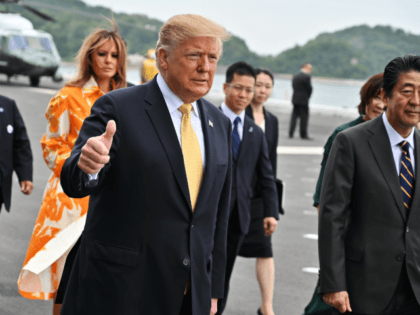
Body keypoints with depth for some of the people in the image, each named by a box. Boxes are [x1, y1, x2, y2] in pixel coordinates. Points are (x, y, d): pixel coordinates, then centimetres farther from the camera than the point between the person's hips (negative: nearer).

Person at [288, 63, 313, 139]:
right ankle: (303, 135, 5)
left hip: (295, 99, 7)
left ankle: (290, 133, 9)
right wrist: (307, 96, 8)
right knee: (304, 117, 1)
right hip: (303, 100, -7)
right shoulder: (306, 77, -14)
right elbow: (309, 88, -11)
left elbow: (293, 87, 9)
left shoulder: (295, 76, 8)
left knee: (294, 116, 10)